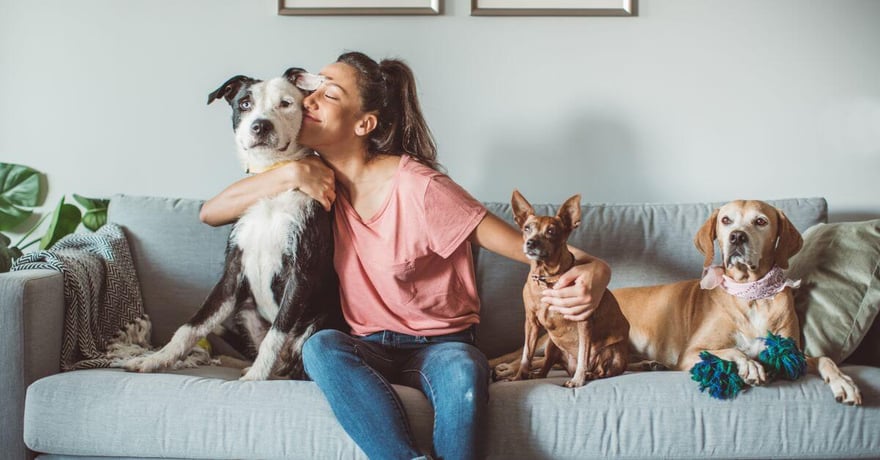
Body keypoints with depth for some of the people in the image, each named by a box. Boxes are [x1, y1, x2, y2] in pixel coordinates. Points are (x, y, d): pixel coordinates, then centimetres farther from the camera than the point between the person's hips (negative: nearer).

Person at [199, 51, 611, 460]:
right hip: (366, 348, 4)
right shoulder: (320, 180, 1)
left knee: (463, 371, -38)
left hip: (439, 345, -4)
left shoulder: (418, 188, -16)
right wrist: (291, 174, -14)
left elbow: (526, 246, -18)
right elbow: (210, 213, 0)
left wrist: (591, 269, -39)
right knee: (320, 347, -31)